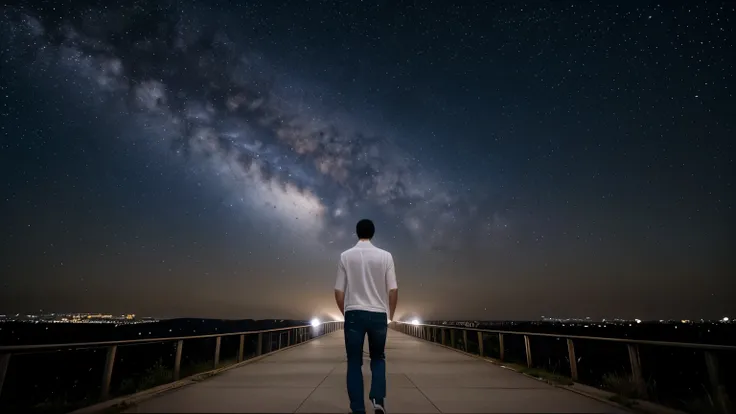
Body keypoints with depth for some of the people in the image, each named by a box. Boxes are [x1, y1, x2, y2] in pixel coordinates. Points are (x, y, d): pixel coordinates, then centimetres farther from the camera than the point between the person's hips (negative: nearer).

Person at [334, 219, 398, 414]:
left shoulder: (345, 256, -1)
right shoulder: (385, 256, -2)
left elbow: (339, 291, 0)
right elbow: (393, 290, -3)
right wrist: (390, 314, 13)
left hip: (354, 314, 0)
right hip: (378, 314, 1)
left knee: (354, 362, 10)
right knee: (378, 358, 18)